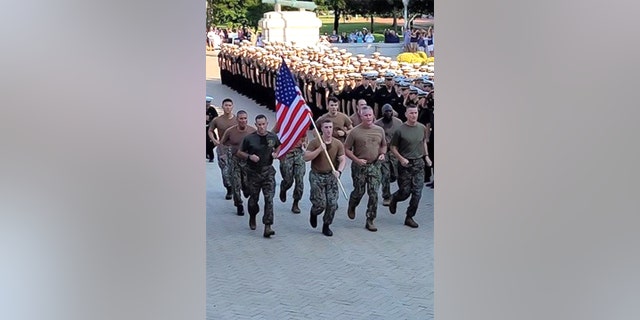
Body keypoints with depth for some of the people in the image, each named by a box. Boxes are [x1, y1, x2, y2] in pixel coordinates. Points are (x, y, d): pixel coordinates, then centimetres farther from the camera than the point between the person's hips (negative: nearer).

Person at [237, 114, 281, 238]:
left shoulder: (273, 137, 1)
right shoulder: (249, 138, -6)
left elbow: (279, 146, 23)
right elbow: (239, 153, 2)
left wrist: (276, 153, 2)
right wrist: (249, 156, -16)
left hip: (268, 171, 1)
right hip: (253, 172, -1)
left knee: (269, 199, -11)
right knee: (253, 198, 11)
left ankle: (267, 227, -13)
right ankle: (252, 217, 43)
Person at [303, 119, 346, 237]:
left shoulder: (338, 144, 1)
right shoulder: (315, 142, -6)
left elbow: (342, 160, -3)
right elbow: (306, 157, -12)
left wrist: (338, 171, -22)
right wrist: (319, 149, -22)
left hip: (331, 176, 3)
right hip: (317, 176, -3)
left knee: (332, 203, -4)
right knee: (320, 204, -7)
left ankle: (326, 226, 16)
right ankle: (313, 213, 29)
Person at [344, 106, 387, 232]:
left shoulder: (380, 130, 4)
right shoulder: (355, 132, -8)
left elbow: (384, 145, 19)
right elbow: (346, 149, -4)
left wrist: (382, 153, -1)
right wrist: (357, 160, -15)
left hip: (375, 165, 3)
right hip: (359, 166, -3)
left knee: (374, 194, -3)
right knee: (359, 192, 6)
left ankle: (370, 221, 5)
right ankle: (351, 207, 41)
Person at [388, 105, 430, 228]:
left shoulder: (422, 128, 3)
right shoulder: (400, 130, -9)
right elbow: (392, 147, -2)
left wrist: (426, 156, 17)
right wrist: (401, 158, -14)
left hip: (419, 163, 4)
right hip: (405, 164, -3)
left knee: (417, 192, -1)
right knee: (405, 191, 0)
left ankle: (410, 217, 11)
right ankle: (394, 199, 35)